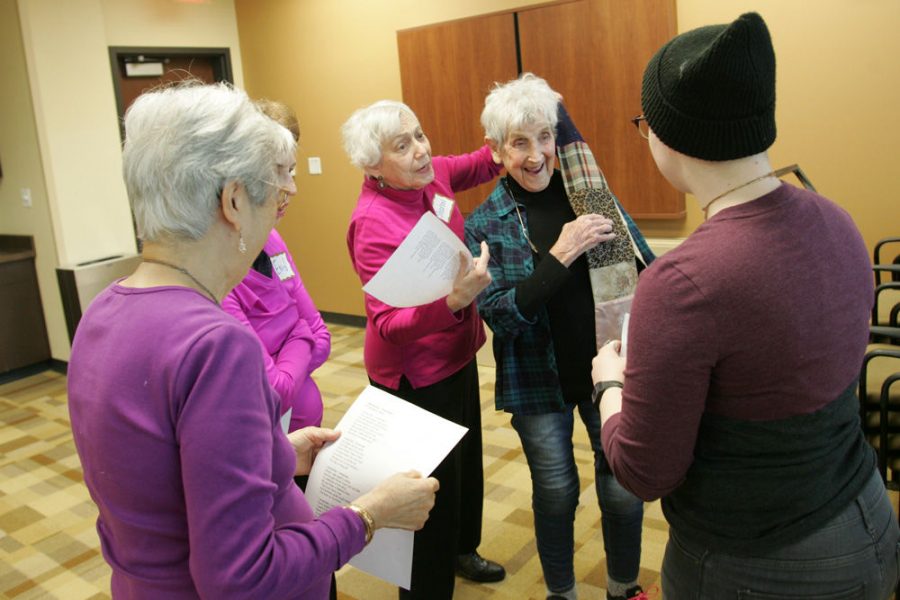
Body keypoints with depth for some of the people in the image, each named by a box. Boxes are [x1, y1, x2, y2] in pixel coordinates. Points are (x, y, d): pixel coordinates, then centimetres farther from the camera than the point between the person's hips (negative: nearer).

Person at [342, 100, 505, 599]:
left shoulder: (433, 175, -7)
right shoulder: (373, 224, -27)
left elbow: (483, 164, 13)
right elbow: (390, 324, -32)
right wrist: (454, 300, -48)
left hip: (456, 355, 9)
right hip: (414, 376, -8)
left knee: (466, 460, 27)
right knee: (434, 487, 8)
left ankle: (461, 548, 54)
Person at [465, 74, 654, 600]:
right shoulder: (484, 225, -8)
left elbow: (650, 274, 3)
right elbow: (501, 316, -17)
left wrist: (625, 250, -20)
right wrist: (560, 255, -27)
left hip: (611, 369, 2)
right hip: (540, 381, -1)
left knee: (624, 490, 9)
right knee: (556, 492, 12)